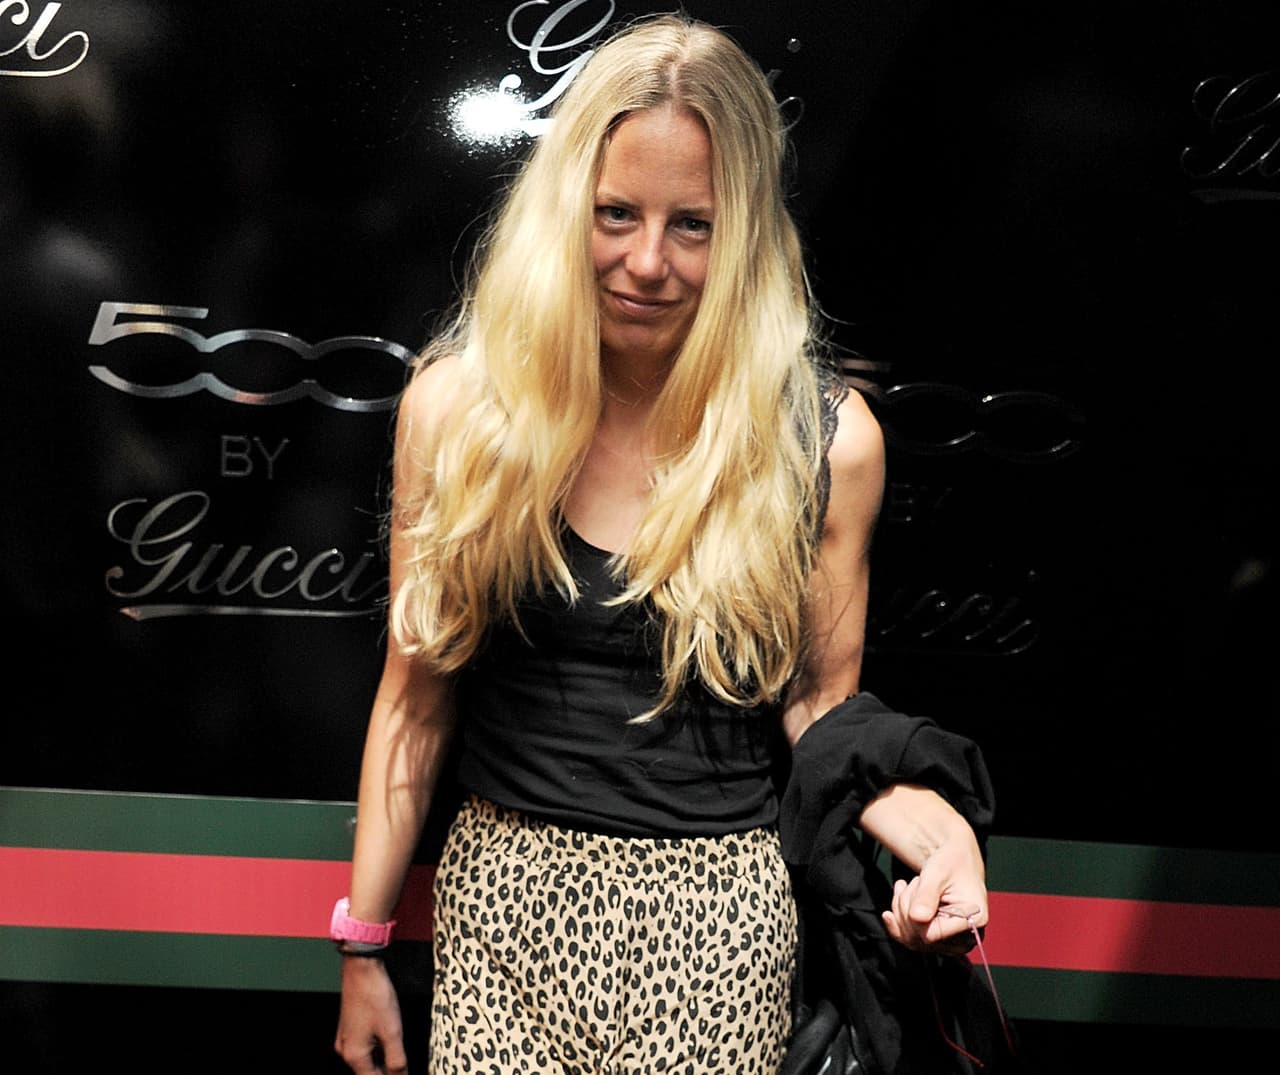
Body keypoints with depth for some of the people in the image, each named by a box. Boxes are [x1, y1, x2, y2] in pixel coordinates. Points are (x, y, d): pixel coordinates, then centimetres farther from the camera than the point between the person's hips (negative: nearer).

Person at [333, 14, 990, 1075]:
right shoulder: (457, 404, -7)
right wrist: (362, 944, 4)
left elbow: (820, 707, 2)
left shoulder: (826, 437, -9)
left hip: (716, 917, 0)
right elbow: (418, 690, 1)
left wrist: (931, 825, -18)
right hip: (502, 891, 1)